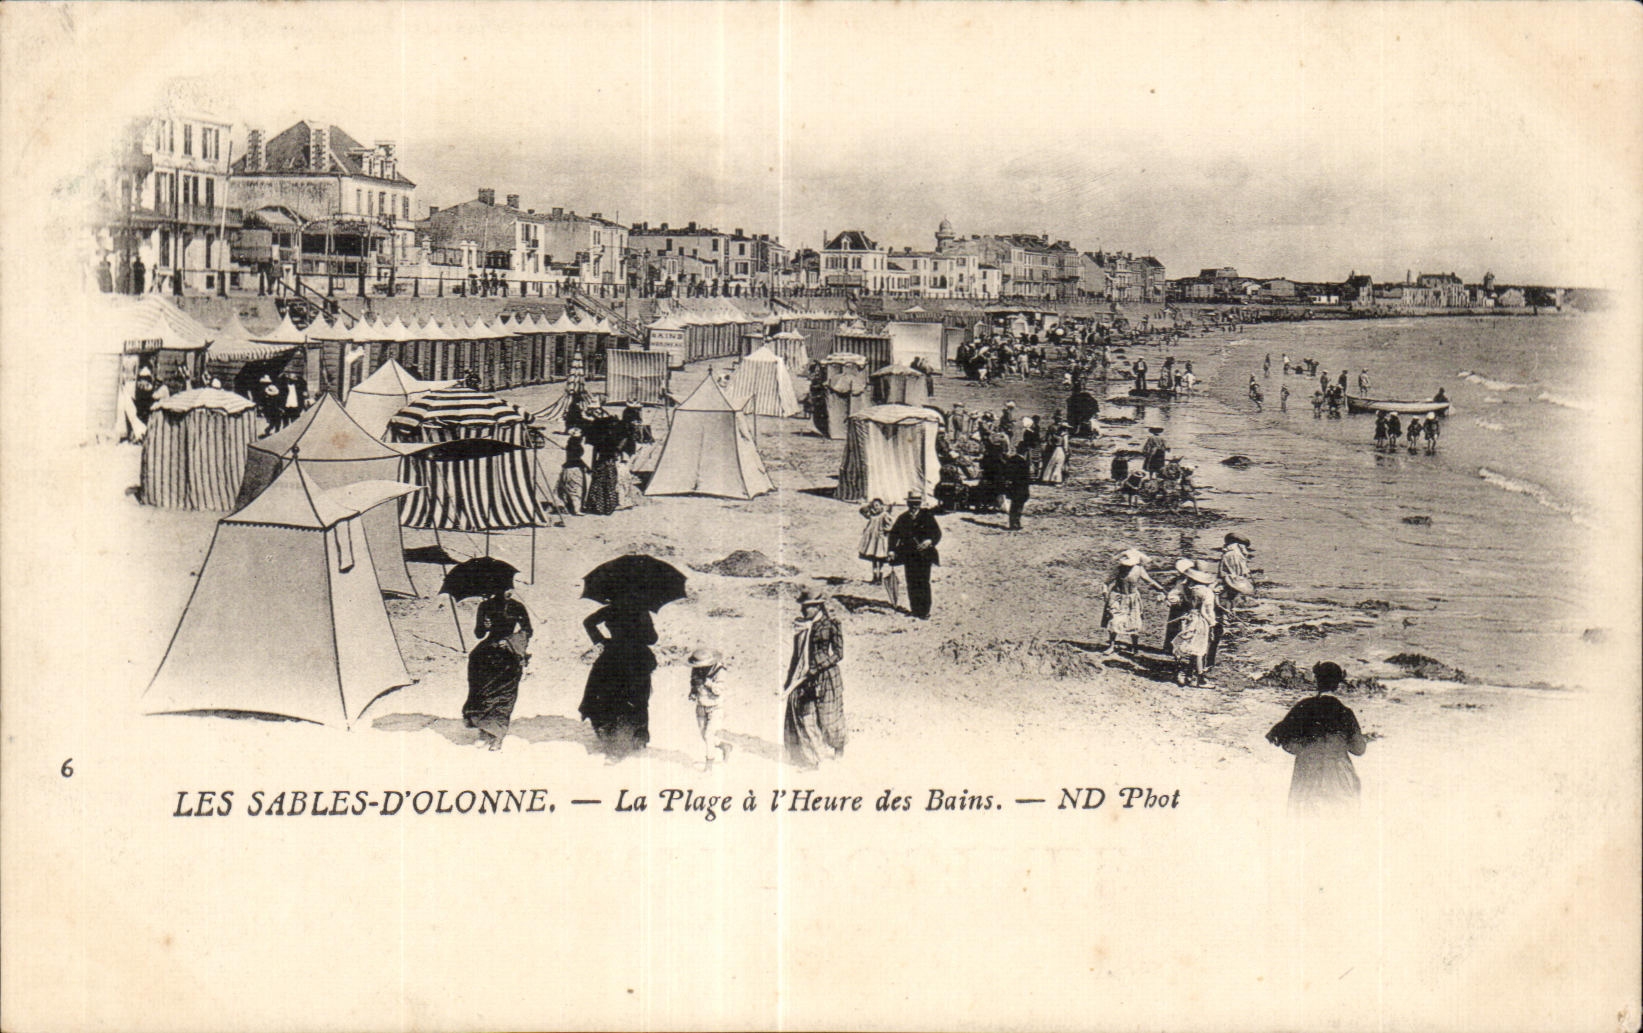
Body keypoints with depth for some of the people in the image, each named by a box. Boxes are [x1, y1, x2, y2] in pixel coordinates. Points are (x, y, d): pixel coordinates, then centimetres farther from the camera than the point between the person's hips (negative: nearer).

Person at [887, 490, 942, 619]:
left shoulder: (927, 517, 0)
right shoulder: (902, 518, 9)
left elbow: (937, 533, -4)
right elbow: (894, 534, 14)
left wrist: (930, 541, -24)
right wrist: (892, 550, 3)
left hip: (924, 555, -3)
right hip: (908, 555, 3)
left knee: (923, 582, -5)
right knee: (911, 583, 5)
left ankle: (925, 611, 2)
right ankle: (914, 609, 15)